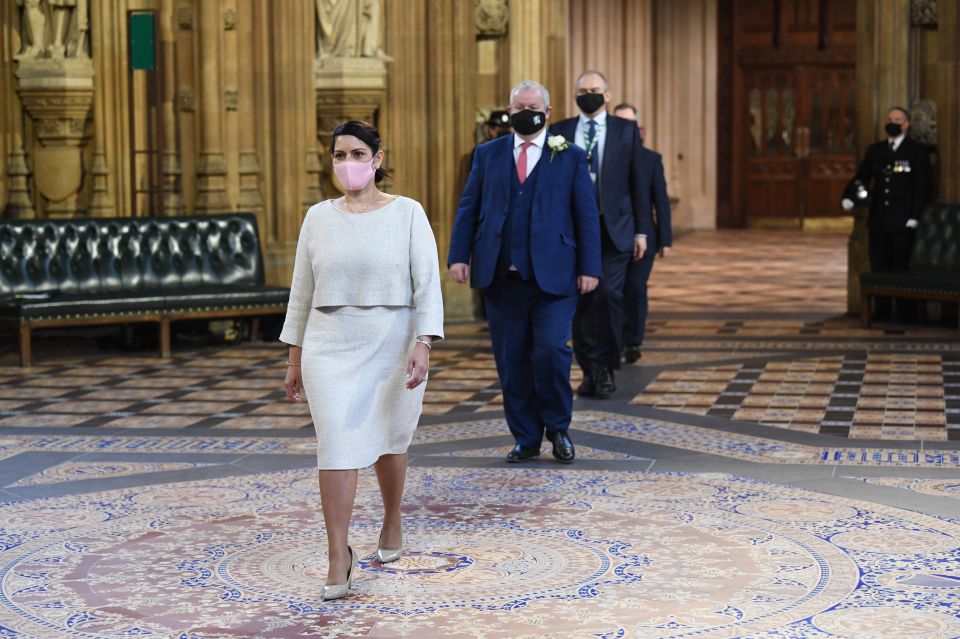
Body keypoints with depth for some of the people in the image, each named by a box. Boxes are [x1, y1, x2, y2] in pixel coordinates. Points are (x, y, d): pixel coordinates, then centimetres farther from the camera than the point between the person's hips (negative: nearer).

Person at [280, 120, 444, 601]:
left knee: (389, 441, 13)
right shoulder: (318, 218, 5)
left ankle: (392, 523, 38)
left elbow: (427, 285, -7)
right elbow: (302, 291, 10)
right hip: (330, 350, 1)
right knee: (336, 448, -7)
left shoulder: (407, 213, -3)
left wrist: (423, 345, -18)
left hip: (392, 350, -1)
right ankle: (338, 557, -5)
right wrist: (294, 358, 10)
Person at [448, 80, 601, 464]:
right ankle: (526, 439, 15)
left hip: (553, 275, -2)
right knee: (512, 361, 4)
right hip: (501, 276, 3)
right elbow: (468, 208, 10)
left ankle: (558, 428, 10)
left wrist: (589, 268, -4)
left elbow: (586, 215, 4)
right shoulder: (488, 154, 13)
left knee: (551, 350, -13)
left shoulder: (571, 157, 7)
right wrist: (458, 255, -2)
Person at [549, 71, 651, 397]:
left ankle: (606, 369, -2)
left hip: (614, 229, -1)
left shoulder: (626, 130, 6)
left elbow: (638, 183, 5)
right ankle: (590, 370, 12)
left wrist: (642, 231, 1)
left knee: (608, 294, -12)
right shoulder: (560, 132, 8)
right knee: (581, 301, 3)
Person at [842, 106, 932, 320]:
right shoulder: (875, 150, 14)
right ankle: (881, 312, 12)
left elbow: (923, 186, -4)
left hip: (903, 222, -4)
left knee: (902, 268, -2)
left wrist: (914, 217, -12)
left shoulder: (918, 151, 0)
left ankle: (906, 313, 4)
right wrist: (848, 196, -8)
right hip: (878, 220, 5)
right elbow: (861, 176, 12)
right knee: (879, 268, 6)